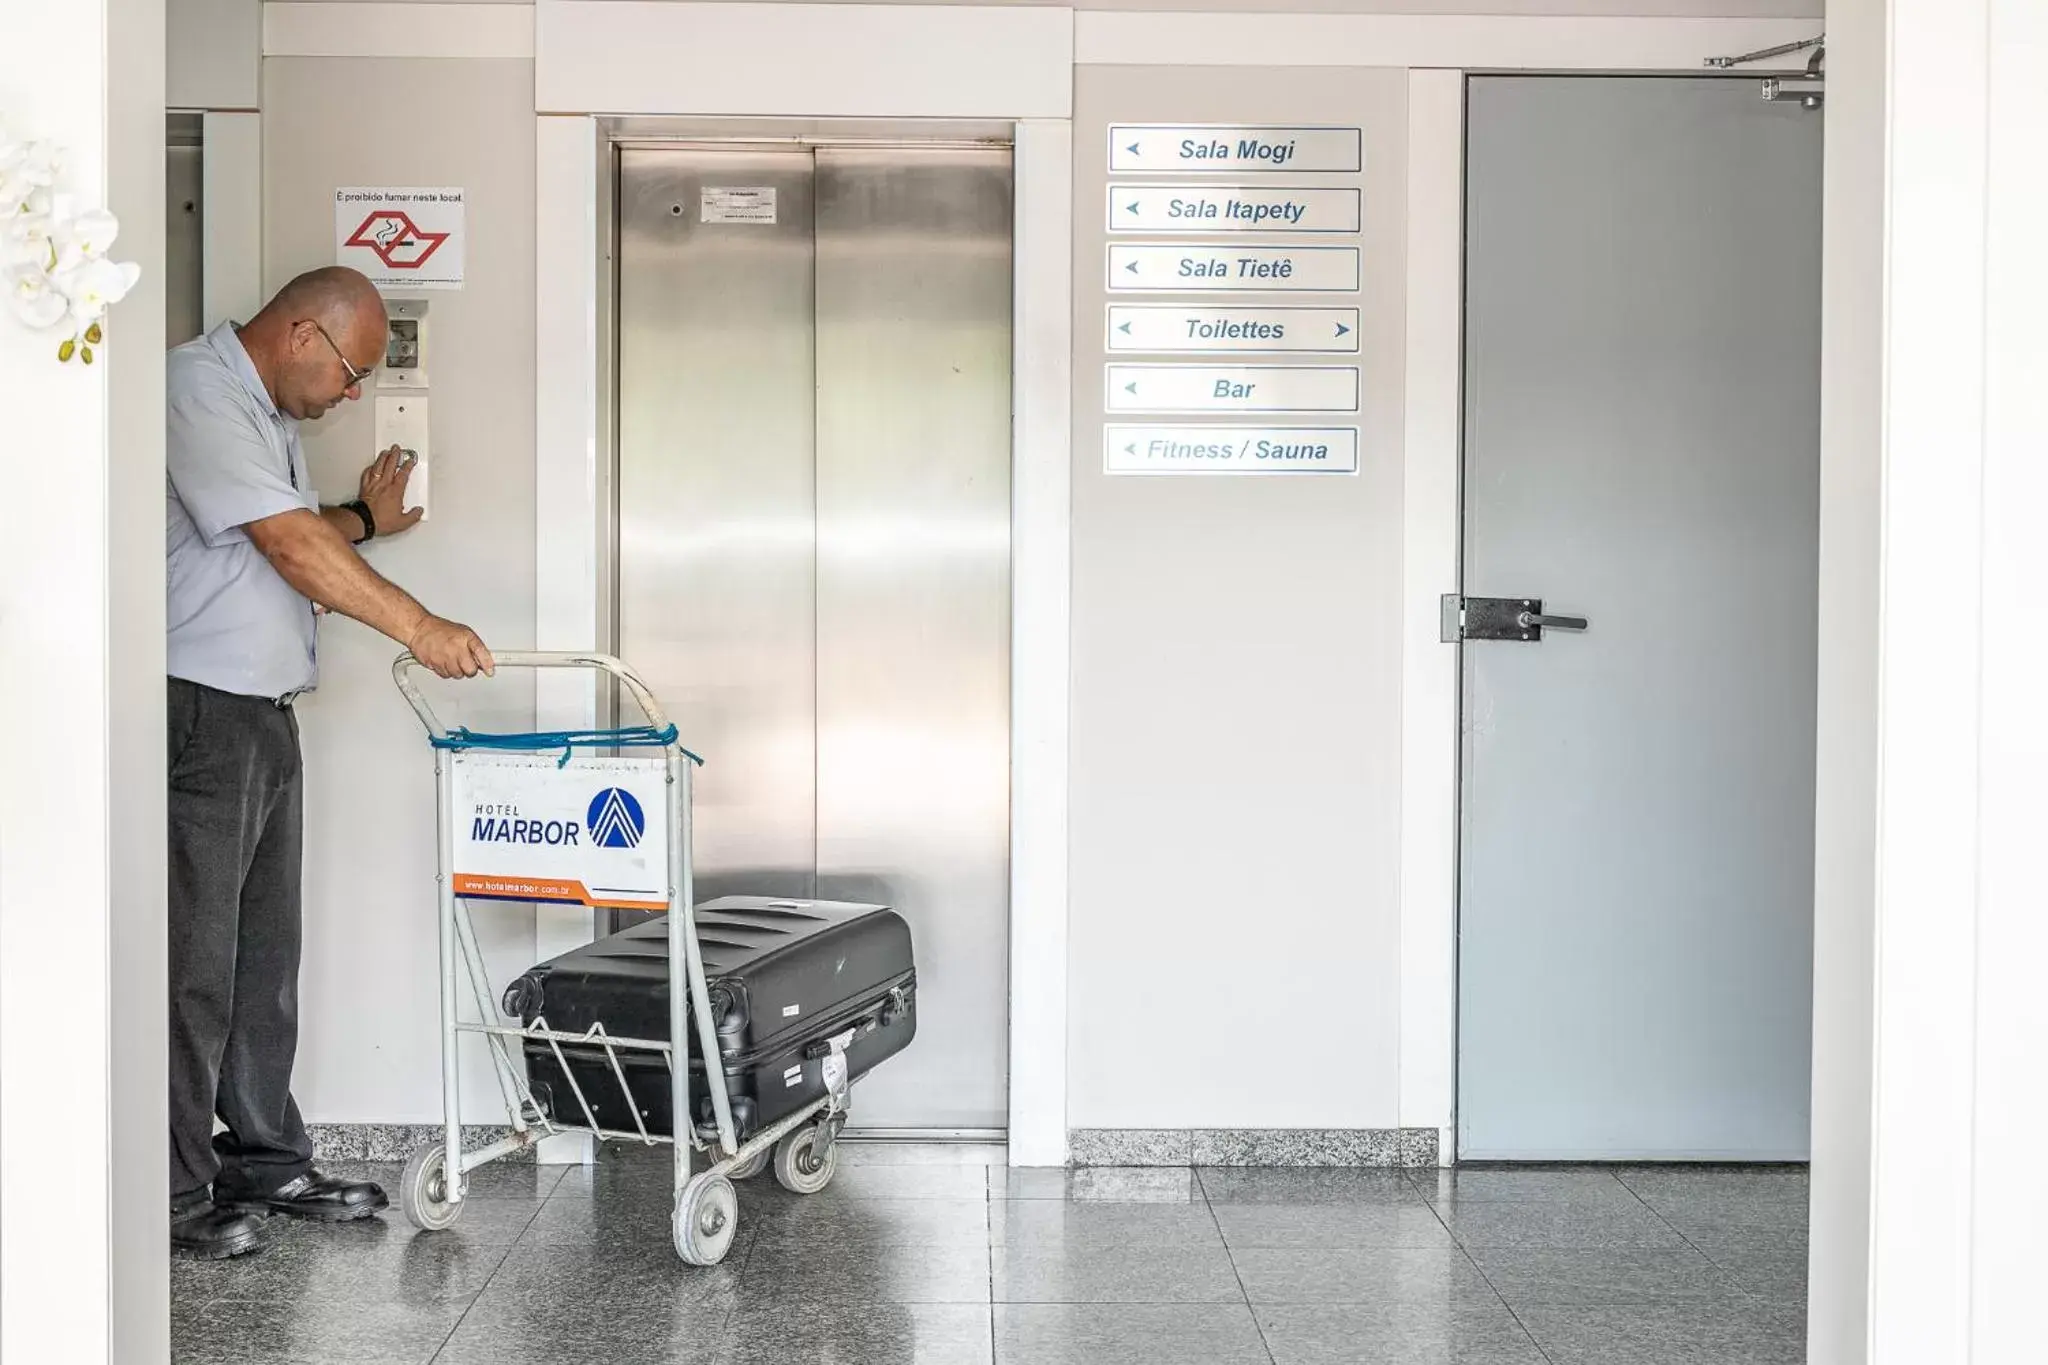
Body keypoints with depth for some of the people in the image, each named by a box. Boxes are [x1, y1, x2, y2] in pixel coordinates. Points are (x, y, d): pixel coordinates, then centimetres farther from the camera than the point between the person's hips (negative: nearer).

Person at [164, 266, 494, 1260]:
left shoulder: (269, 414, 18)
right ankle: (176, 1190, 6)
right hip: (200, 715, -10)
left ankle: (268, 1164, 22)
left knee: (265, 954, 13)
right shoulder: (197, 393, -14)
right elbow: (289, 546, -22)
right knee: (195, 958, -4)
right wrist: (420, 629, -21)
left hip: (262, 718, 10)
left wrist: (365, 520, 20)